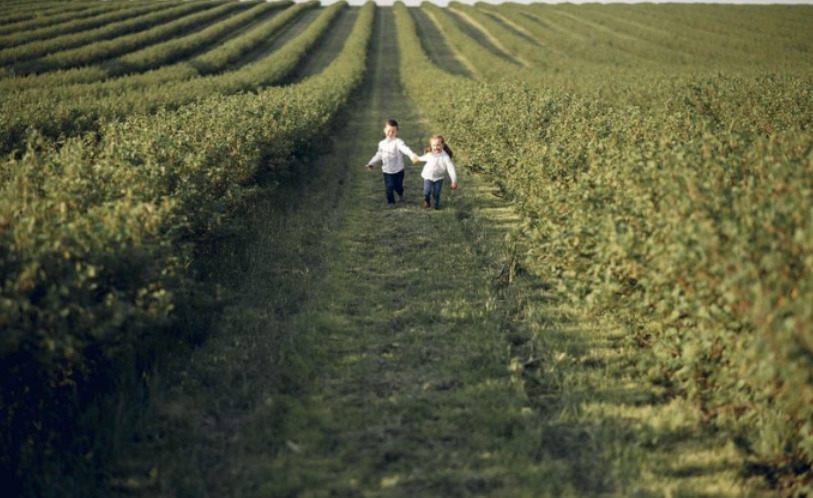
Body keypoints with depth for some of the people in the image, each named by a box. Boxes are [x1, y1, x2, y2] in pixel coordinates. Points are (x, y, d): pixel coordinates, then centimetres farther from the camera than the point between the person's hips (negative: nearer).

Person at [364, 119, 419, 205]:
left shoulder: (398, 142, -17)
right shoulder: (382, 143, 1)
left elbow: (405, 149, -36)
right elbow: (379, 155, 15)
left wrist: (412, 155, -54)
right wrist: (371, 163, 14)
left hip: (398, 170, -3)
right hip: (387, 171, 3)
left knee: (398, 186, 14)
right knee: (389, 187, 0)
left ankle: (400, 194, 49)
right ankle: (391, 202, 21)